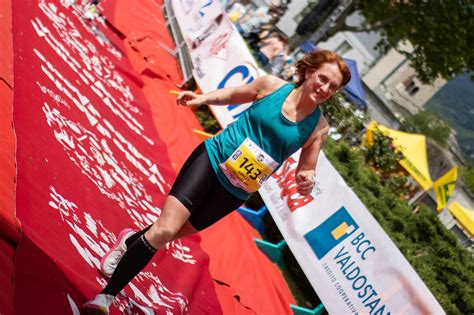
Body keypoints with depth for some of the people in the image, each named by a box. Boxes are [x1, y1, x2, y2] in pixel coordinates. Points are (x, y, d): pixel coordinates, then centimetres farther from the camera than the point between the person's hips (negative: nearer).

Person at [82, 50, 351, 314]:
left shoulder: (318, 127, -5)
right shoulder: (271, 85, -6)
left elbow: (306, 171, 4)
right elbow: (233, 95, 12)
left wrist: (306, 181, -19)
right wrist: (202, 98, -5)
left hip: (236, 191, 2)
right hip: (212, 158, -1)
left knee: (169, 232, 7)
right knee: (165, 228, -12)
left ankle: (132, 241, 39)